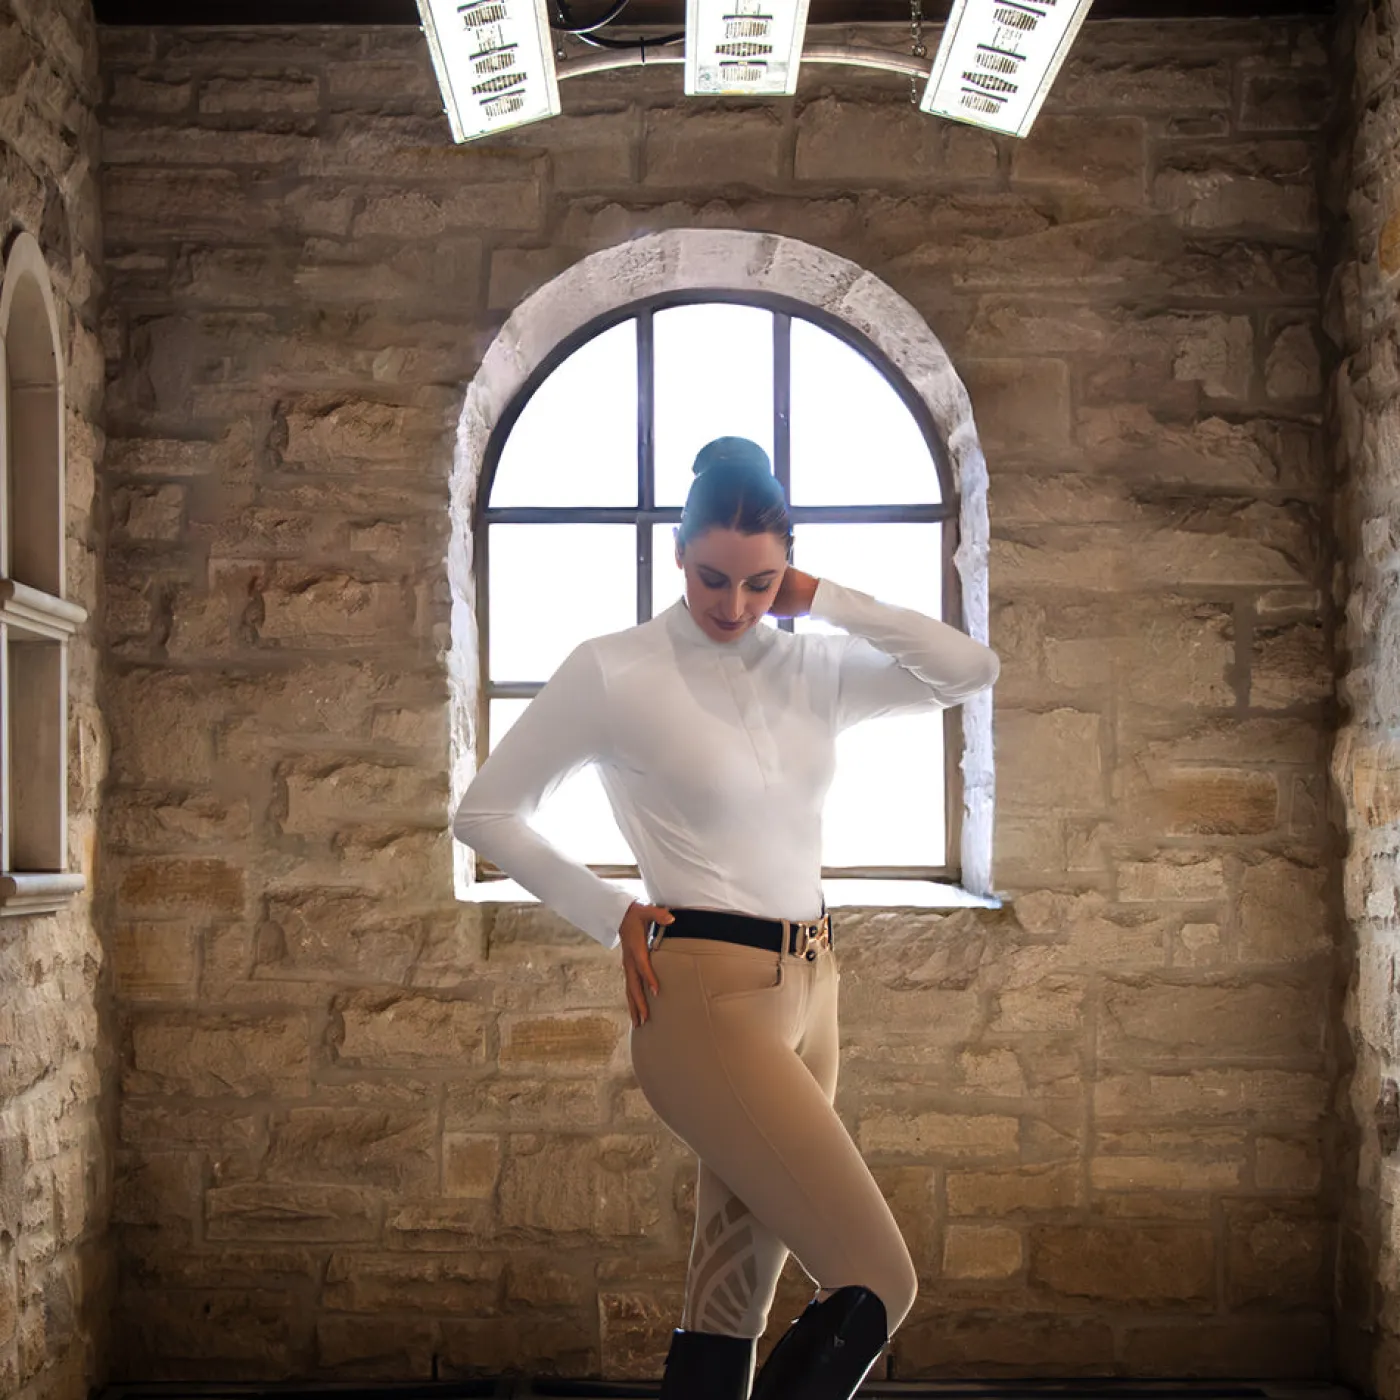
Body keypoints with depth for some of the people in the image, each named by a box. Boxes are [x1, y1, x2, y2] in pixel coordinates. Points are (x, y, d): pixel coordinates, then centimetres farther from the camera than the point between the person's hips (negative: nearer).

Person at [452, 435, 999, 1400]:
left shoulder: (813, 667, 8)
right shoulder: (615, 672, -6)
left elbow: (971, 669, 0)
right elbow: (486, 813, 1)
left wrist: (821, 598, -1)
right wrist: (614, 915, -3)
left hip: (808, 992, 6)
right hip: (710, 1000, -6)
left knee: (735, 1298, 10)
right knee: (877, 1284, -11)